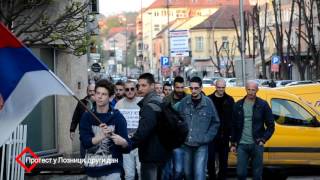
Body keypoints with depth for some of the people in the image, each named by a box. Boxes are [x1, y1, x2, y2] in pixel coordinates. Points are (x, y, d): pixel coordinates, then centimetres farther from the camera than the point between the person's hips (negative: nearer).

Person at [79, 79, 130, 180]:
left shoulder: (117, 117, -3)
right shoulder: (87, 117, 5)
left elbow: (127, 147, -7)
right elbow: (85, 142, -8)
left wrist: (123, 142, -30)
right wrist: (102, 136, -24)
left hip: (111, 170, -3)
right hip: (92, 169, 3)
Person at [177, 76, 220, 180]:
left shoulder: (208, 102, -3)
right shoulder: (184, 102, 0)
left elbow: (215, 123, 4)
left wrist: (207, 137, -4)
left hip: (201, 145, -2)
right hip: (186, 144, 2)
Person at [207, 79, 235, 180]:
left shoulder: (229, 100, 6)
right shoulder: (209, 99, 1)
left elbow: (233, 118, 5)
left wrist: (232, 132, -2)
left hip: (224, 135, 1)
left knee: (223, 160, 8)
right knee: (210, 158, -1)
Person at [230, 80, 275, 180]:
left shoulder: (263, 105, 1)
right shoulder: (238, 105, 6)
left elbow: (271, 126, 4)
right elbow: (233, 126, 11)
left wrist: (263, 139, -6)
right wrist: (233, 143, 7)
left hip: (257, 145, -1)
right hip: (242, 145, 1)